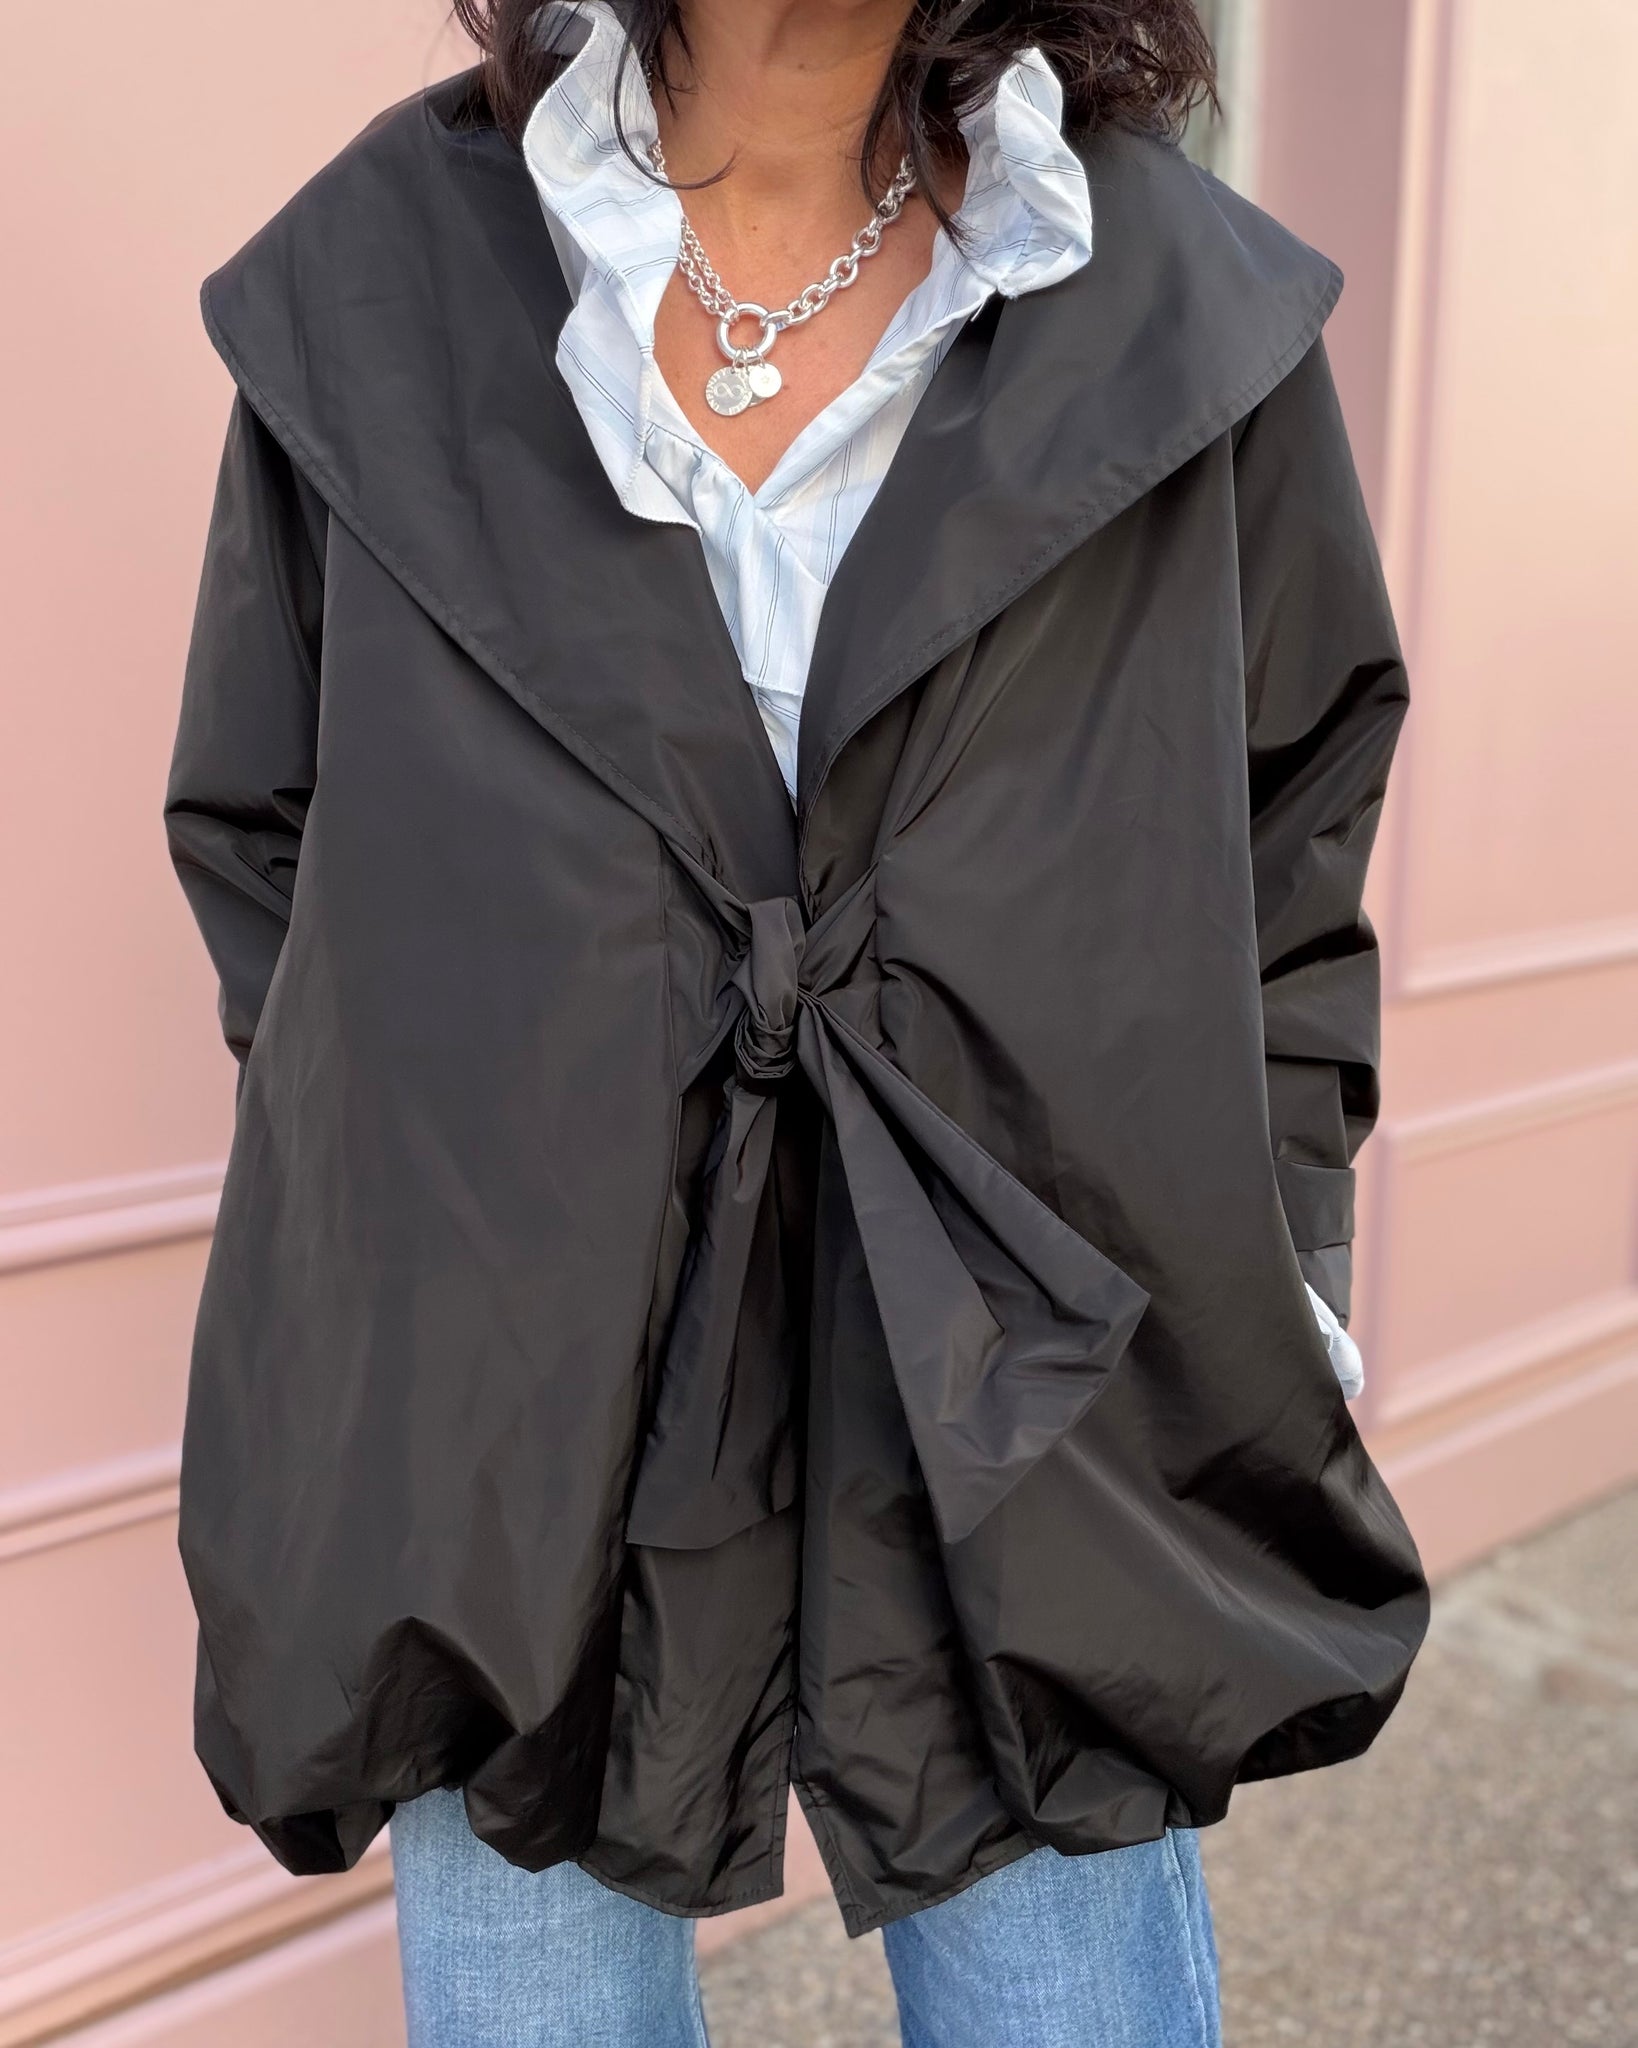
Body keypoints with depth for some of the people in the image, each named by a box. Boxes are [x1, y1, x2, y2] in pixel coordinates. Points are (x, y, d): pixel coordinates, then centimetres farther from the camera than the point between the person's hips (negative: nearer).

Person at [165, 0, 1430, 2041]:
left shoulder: (1188, 305, -2)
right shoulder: (374, 278, -1)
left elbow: (1292, 859, 7)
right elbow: (255, 842, 9)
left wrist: (1264, 1318, 2)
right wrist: (408, 1215, 2)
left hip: (1032, 1470, 0)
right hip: (504, 1464, 1)